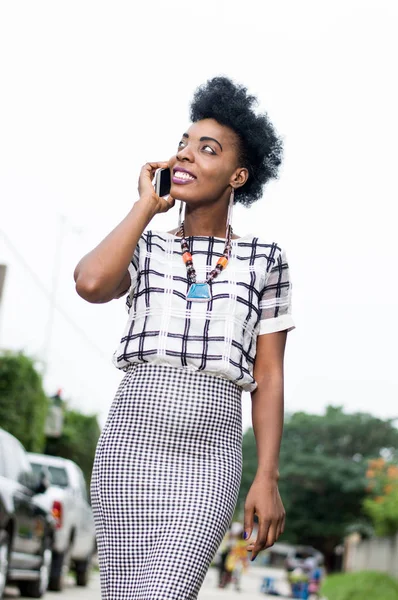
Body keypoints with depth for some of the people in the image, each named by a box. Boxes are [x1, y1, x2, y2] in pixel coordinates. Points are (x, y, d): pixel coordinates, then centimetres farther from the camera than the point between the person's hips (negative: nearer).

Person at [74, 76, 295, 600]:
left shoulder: (265, 259, 8)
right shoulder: (144, 248, 11)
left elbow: (269, 377, 5)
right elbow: (91, 284, -13)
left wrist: (267, 480, -4)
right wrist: (146, 205, -1)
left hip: (209, 460, -2)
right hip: (130, 444, 2)